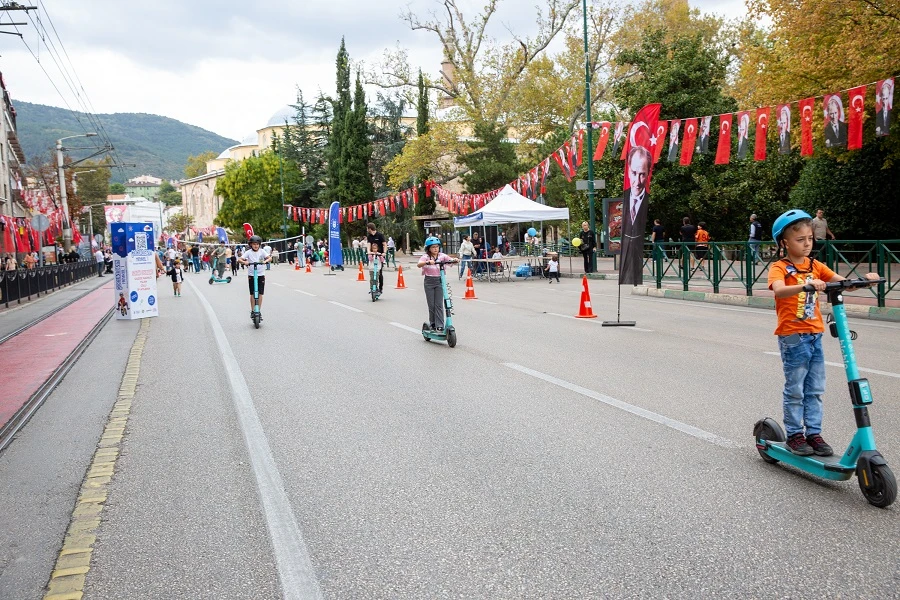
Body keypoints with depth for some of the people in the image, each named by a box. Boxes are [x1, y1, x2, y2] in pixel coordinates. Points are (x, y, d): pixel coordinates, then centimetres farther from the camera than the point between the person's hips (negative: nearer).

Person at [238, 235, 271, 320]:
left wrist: (265, 261, -29)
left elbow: (269, 258, -9)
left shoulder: (262, 251, 0)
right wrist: (244, 262, -29)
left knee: (260, 294, 1)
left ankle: (259, 311, 9)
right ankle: (252, 311, 14)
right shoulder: (248, 252, -2)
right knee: (252, 294, 5)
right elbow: (240, 259, -9)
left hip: (261, 275, 0)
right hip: (251, 275, 0)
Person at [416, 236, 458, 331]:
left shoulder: (442, 256, 4)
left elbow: (451, 260, -6)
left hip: (439, 281, 1)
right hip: (429, 281, -1)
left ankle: (439, 325, -1)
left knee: (439, 304, -2)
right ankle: (432, 323, 20)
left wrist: (455, 260, -30)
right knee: (431, 304, 5)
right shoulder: (425, 257, -4)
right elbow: (419, 265, -22)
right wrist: (427, 262, -40)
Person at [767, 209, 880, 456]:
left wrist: (864, 280, -20)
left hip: (814, 335, 6)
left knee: (815, 389, 10)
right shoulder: (779, 268, -9)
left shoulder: (815, 266, 9)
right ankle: (794, 435, 15)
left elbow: (842, 282, -1)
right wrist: (806, 284, -46)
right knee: (795, 389, 3)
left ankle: (814, 433, 20)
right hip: (792, 336, -6)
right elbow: (779, 290, -30)